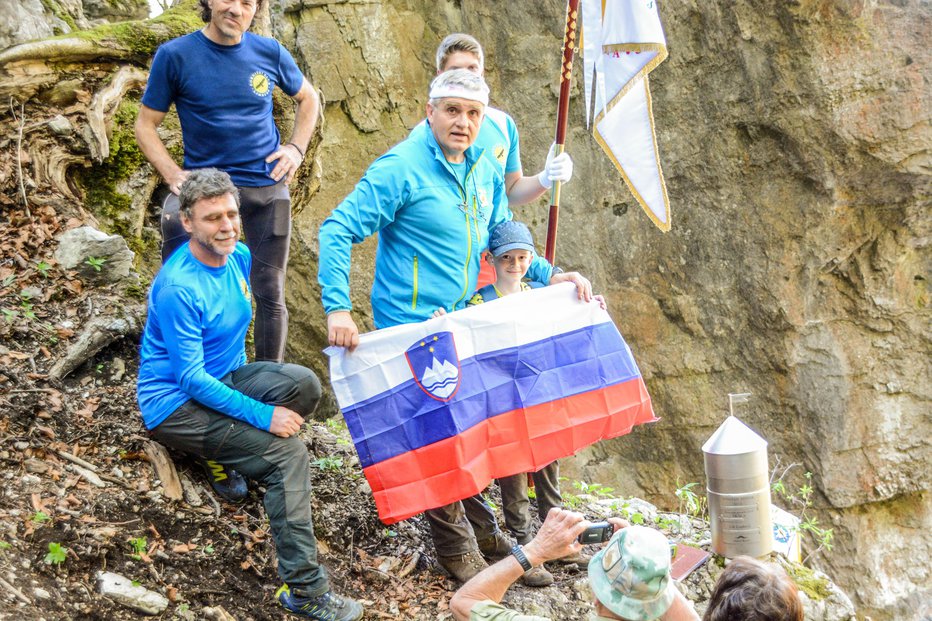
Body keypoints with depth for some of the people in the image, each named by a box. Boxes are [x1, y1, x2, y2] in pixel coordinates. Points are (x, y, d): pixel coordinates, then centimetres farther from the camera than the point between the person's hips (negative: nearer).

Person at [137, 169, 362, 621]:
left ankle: (237, 453, 1)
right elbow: (191, 379, -25)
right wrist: (262, 415, -26)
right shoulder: (179, 287, -24)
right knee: (287, 452, -24)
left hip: (222, 378, 8)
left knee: (303, 383, -20)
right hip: (175, 405, -8)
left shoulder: (239, 257, 1)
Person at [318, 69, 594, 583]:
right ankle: (457, 550, 20)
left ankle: (488, 527, 35)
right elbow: (338, 230, -18)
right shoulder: (401, 169, -16)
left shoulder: (483, 172, 7)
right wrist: (337, 309, -27)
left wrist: (552, 275, 7)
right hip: (411, 330, -7)